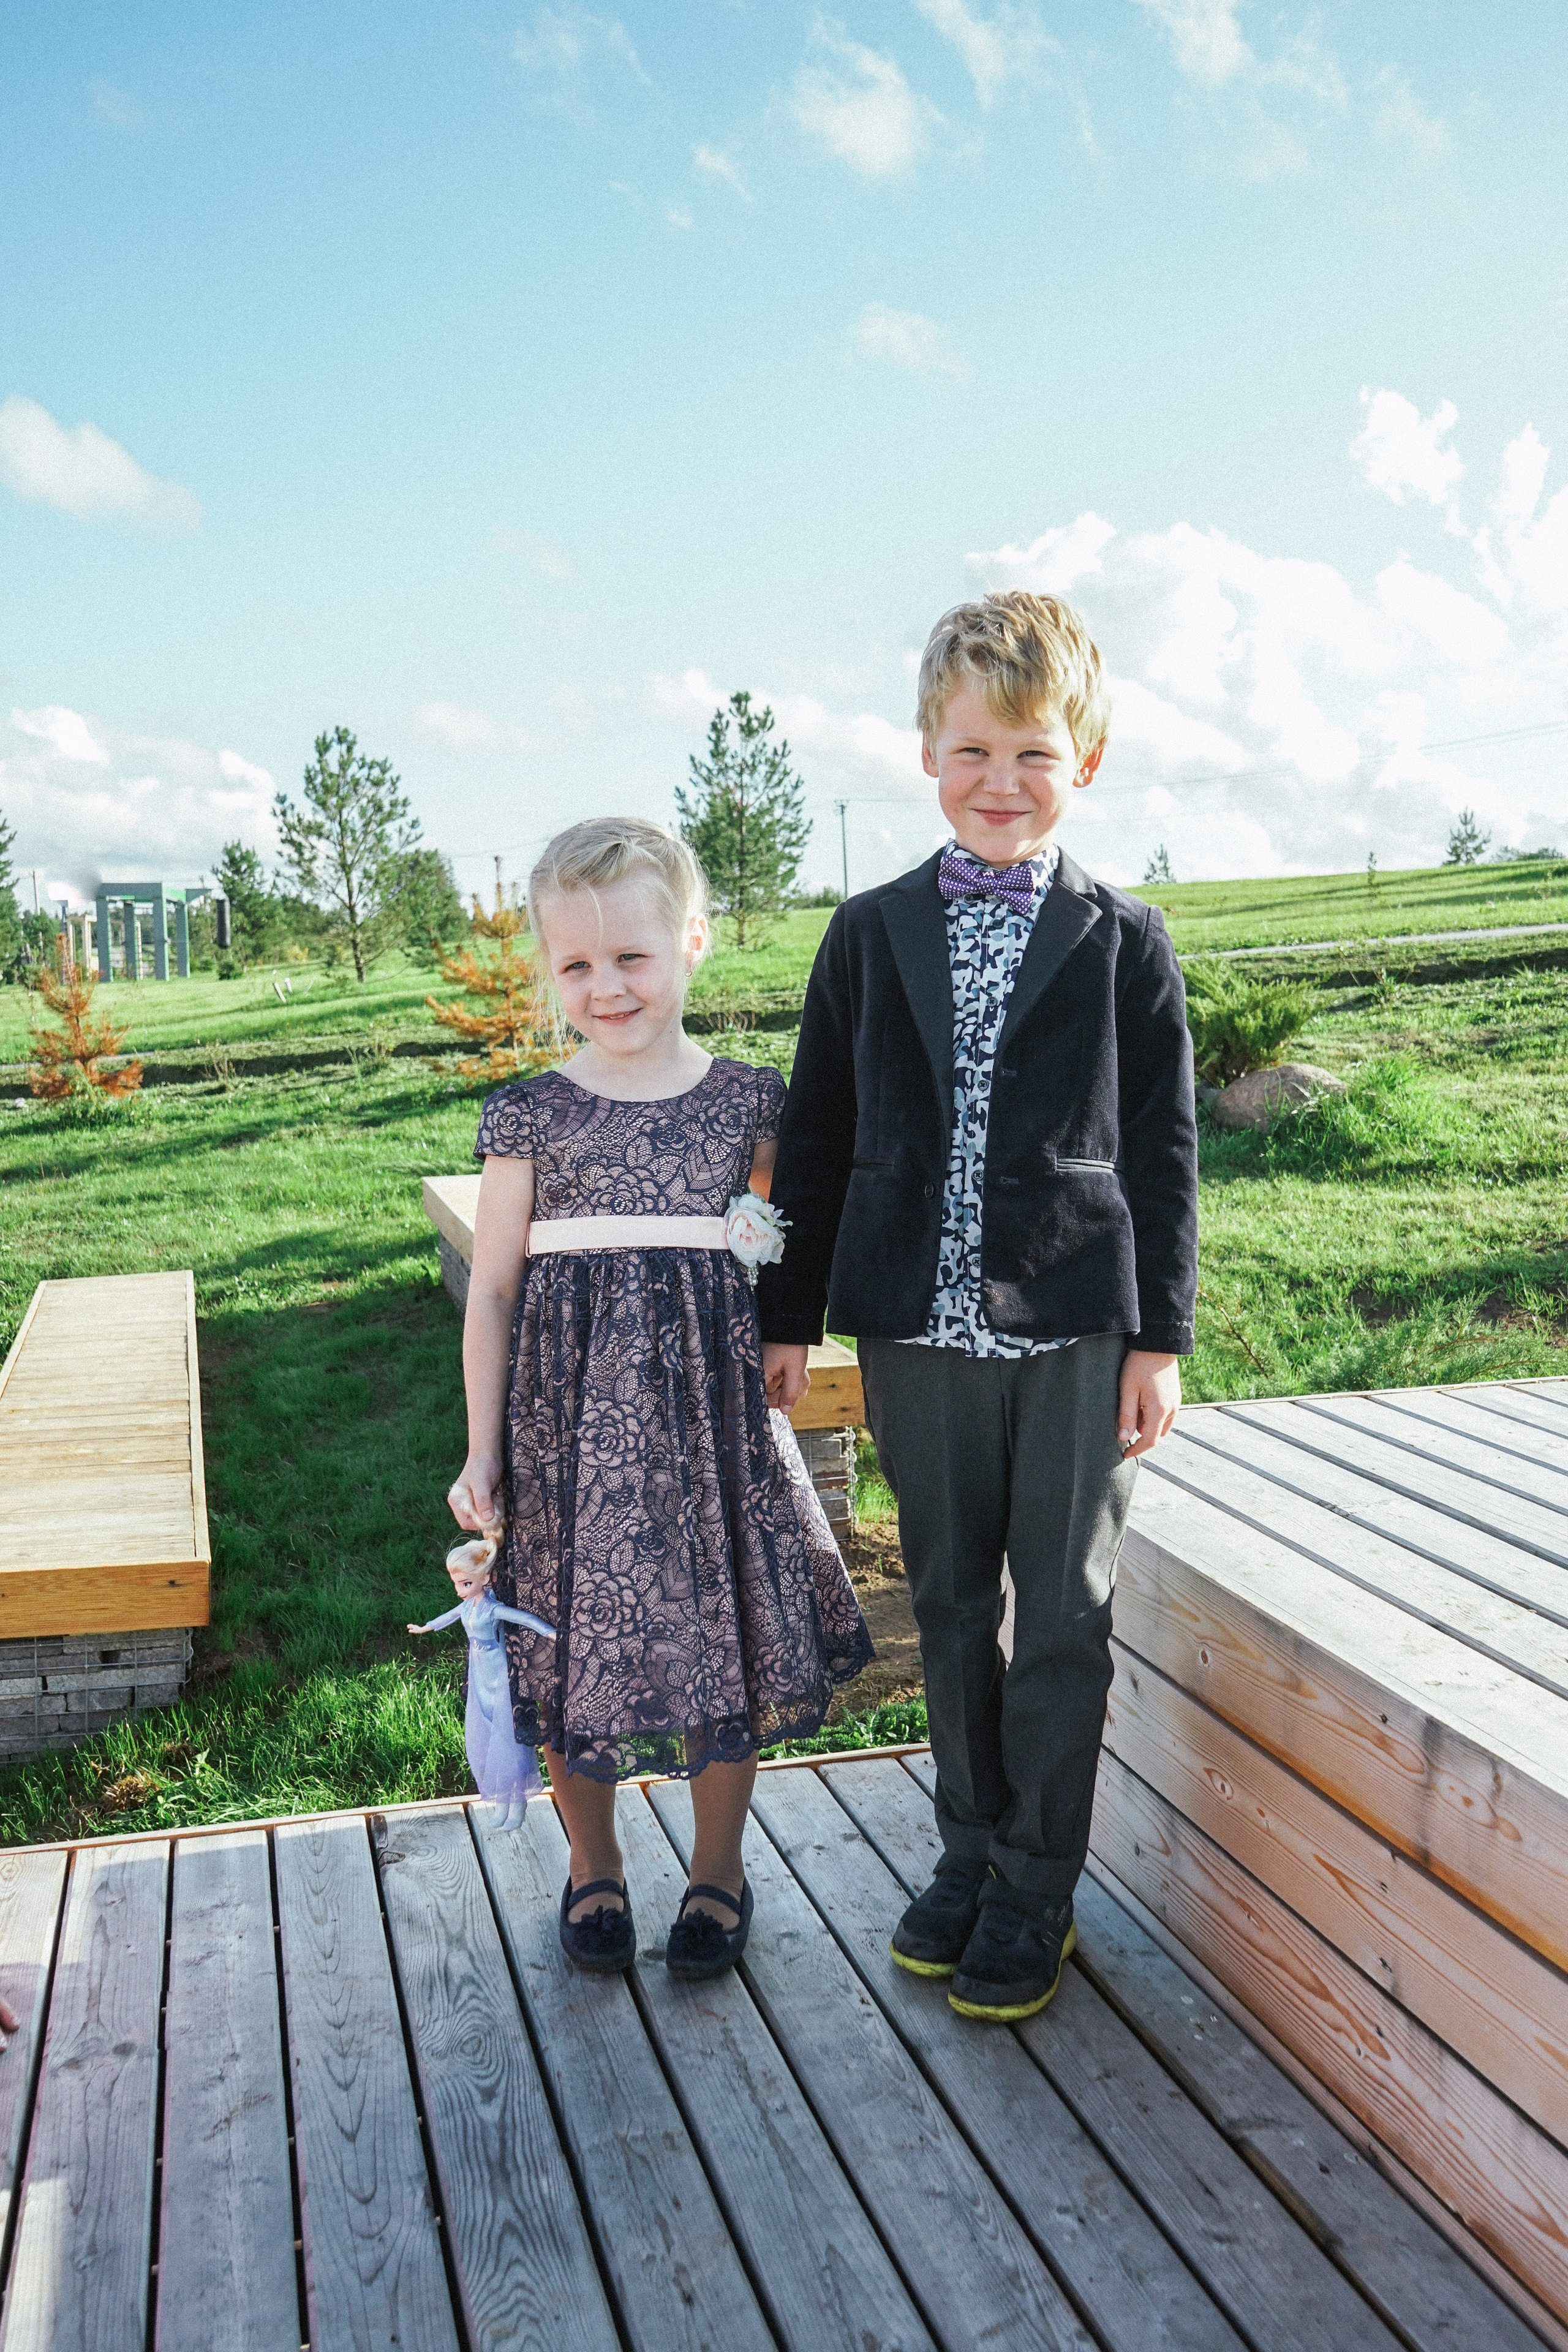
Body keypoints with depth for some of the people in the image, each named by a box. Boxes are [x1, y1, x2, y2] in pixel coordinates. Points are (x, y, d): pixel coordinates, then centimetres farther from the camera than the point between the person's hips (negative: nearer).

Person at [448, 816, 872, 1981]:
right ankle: (594, 1864, 34)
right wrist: (483, 1449, 0)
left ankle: (719, 1865, 32)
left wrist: (774, 1252, -6)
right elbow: (494, 1287, 2)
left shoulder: (751, 1101, 1)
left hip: (711, 1398, 1)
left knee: (727, 1629, 8)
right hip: (570, 1405, 0)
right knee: (577, 1644, 8)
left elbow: (787, 1250, 15)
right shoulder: (530, 1114, -1)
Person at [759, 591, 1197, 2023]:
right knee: (952, 1606, 14)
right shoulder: (872, 936, 5)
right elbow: (819, 1137, 8)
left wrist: (1161, 1337, -3)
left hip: (1077, 1326, -2)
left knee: (1064, 1615, 7)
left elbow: (1162, 1152, 0)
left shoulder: (1126, 943, 0)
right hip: (919, 1327, 2)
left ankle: (1037, 1889, 23)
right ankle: (971, 1851, 32)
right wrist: (787, 1314, 8)